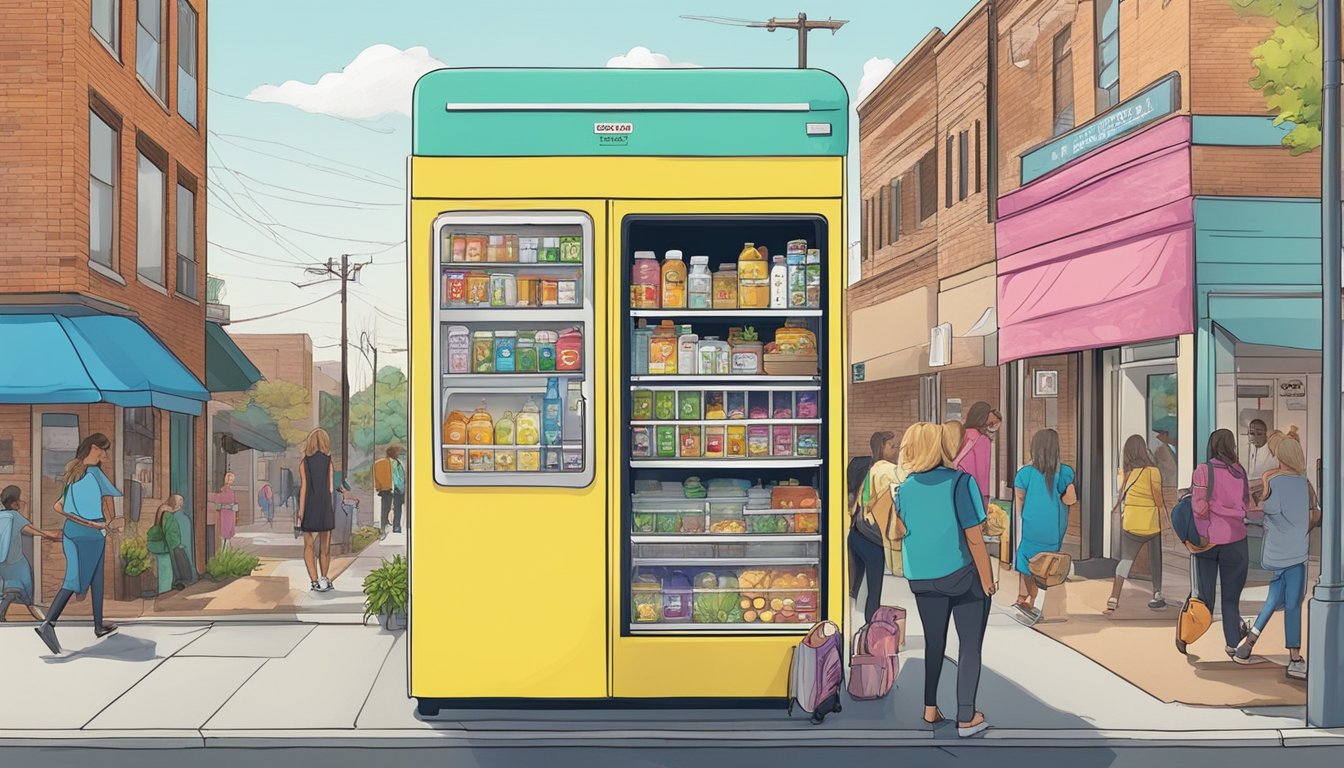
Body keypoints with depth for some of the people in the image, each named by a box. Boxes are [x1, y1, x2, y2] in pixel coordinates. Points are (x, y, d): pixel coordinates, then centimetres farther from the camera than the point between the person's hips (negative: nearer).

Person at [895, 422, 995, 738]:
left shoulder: (904, 488, -2)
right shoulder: (961, 482, -17)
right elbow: (974, 538, -16)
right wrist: (987, 581, -9)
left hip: (923, 579, 5)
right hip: (962, 576, -5)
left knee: (934, 642, 18)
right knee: (970, 646, 7)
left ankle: (930, 709, 23)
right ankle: (966, 718, 9)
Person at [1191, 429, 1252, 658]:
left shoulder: (1203, 470, -9)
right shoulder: (1240, 472, 1)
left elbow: (1199, 506, -13)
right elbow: (1245, 505, 4)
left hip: (1207, 540, -2)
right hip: (1235, 539, 2)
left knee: (1204, 596, 8)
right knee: (1231, 597, 10)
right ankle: (1233, 645, 6)